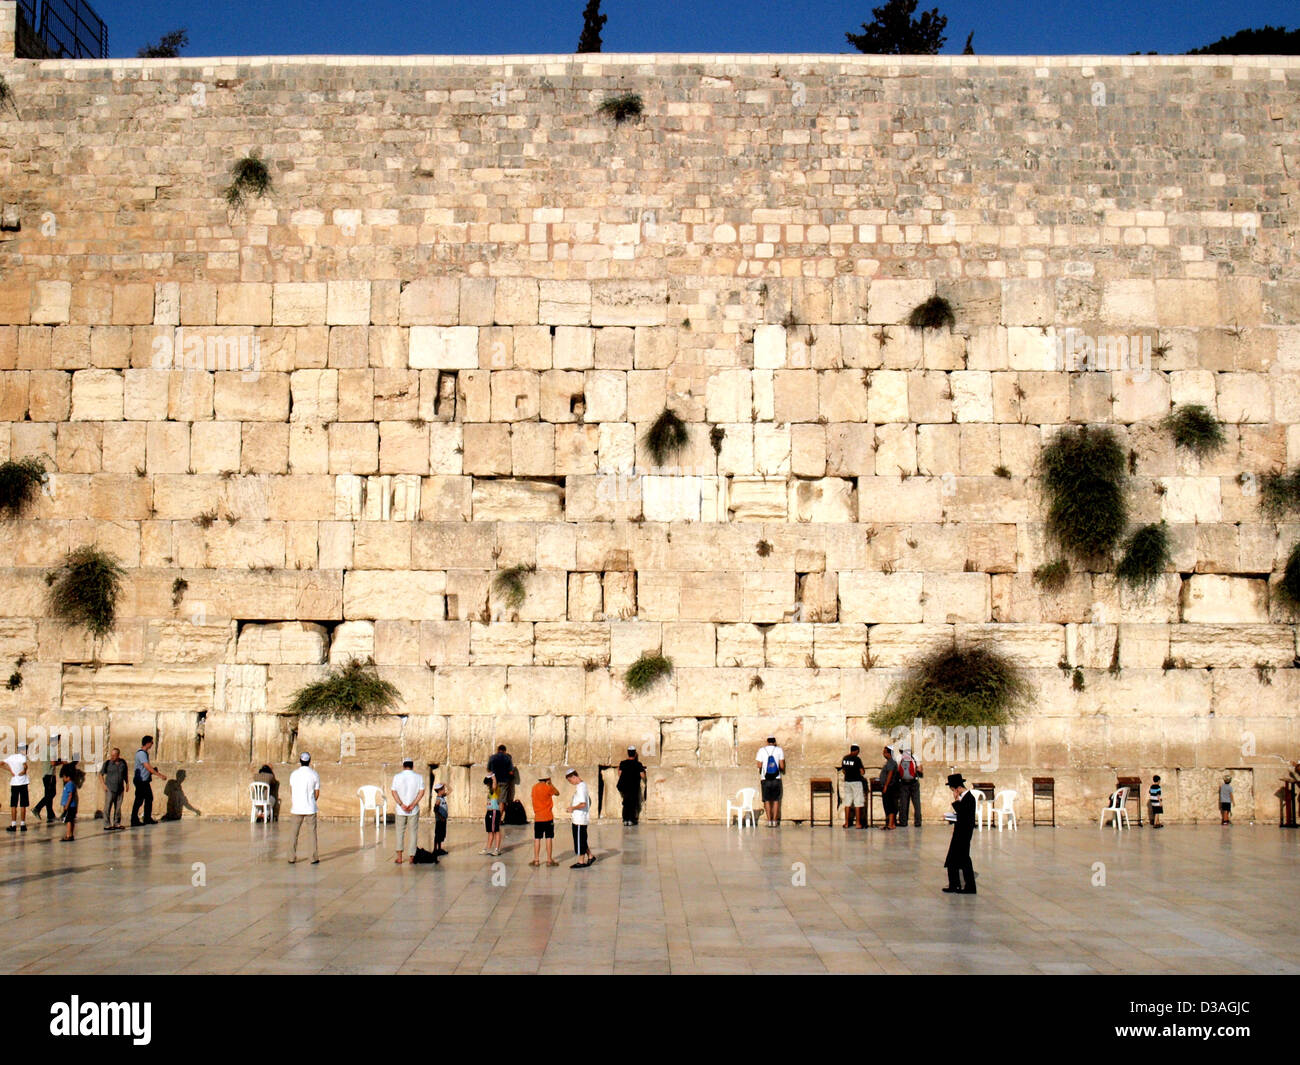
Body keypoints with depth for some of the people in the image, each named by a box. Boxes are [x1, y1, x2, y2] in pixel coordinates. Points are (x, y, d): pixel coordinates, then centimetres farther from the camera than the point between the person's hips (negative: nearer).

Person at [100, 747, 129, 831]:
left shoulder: (123, 763, 3)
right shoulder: (107, 763, -6)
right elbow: (101, 774, 1)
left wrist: (126, 784, 14)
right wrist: (104, 785, -7)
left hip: (120, 789, 4)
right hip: (110, 789, -3)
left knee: (118, 807, 8)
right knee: (108, 806, -7)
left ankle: (117, 824, 17)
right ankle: (107, 825, -6)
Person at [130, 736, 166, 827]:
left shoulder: (145, 753, 14)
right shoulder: (141, 753, -17)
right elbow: (148, 767, -24)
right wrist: (160, 775, -24)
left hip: (145, 780, 10)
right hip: (141, 781, -10)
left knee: (149, 798, 13)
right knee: (139, 800, -6)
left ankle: (147, 819, 20)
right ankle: (134, 820, -1)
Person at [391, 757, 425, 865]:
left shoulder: (397, 777, 2)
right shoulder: (418, 777, 2)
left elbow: (394, 792, -7)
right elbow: (421, 792, -7)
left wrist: (402, 805, -13)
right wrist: (413, 804, -13)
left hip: (400, 810, 0)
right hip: (414, 810, 0)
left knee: (400, 832, 8)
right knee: (413, 832, 7)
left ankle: (399, 857, -1)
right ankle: (412, 856, 6)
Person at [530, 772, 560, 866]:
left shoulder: (534, 787, 5)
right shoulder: (547, 787, -10)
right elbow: (557, 793, 3)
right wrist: (550, 784, 9)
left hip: (537, 817, 4)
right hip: (548, 817, -4)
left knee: (537, 839, 7)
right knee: (549, 838, 2)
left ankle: (536, 860, 8)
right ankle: (549, 860, 3)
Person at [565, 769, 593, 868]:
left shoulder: (580, 787, -20)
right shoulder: (584, 785, 12)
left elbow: (583, 804, -28)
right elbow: (589, 802, 20)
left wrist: (573, 808, -14)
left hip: (579, 819, -10)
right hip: (583, 818, 10)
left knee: (579, 840, -1)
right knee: (582, 840, 18)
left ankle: (581, 862, 6)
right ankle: (590, 857, 24)